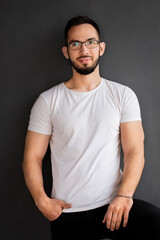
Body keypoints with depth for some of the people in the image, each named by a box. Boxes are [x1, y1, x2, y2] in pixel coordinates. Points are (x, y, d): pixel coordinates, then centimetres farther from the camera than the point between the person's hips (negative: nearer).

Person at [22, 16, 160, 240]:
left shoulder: (123, 95, 4)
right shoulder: (48, 101, 3)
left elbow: (135, 151, -2)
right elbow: (32, 158, 3)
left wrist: (124, 196, -17)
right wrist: (42, 200, -12)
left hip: (115, 204, 0)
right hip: (67, 211, 1)